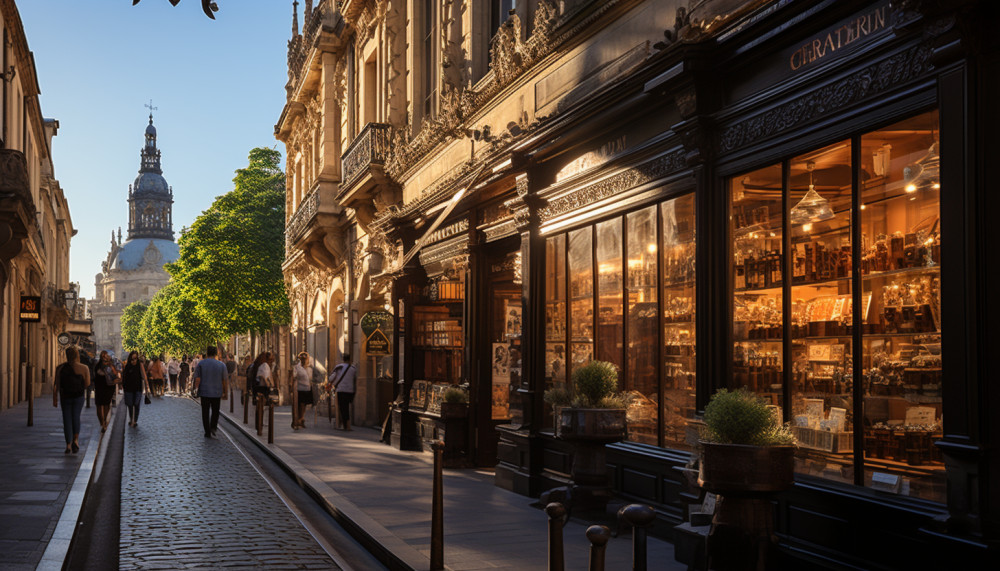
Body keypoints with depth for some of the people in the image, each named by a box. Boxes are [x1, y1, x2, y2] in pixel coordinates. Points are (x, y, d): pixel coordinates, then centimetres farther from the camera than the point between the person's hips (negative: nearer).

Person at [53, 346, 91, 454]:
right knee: (76, 417, 14)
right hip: (78, 396, -1)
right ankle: (75, 439, -3)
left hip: (65, 396, 1)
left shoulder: (60, 368, -3)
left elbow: (56, 385, -2)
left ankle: (68, 445, 5)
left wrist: (55, 399, 3)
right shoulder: (84, 368, -7)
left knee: (67, 419, 8)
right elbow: (87, 383, -7)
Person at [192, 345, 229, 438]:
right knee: (215, 411, 15)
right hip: (217, 392, 1)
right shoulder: (221, 364, -2)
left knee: (205, 412, 8)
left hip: (204, 392, -1)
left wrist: (196, 388, 6)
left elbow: (197, 378, -7)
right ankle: (213, 426, -6)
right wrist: (225, 391, 9)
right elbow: (225, 380, -1)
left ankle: (207, 432, 7)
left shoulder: (201, 363, -5)